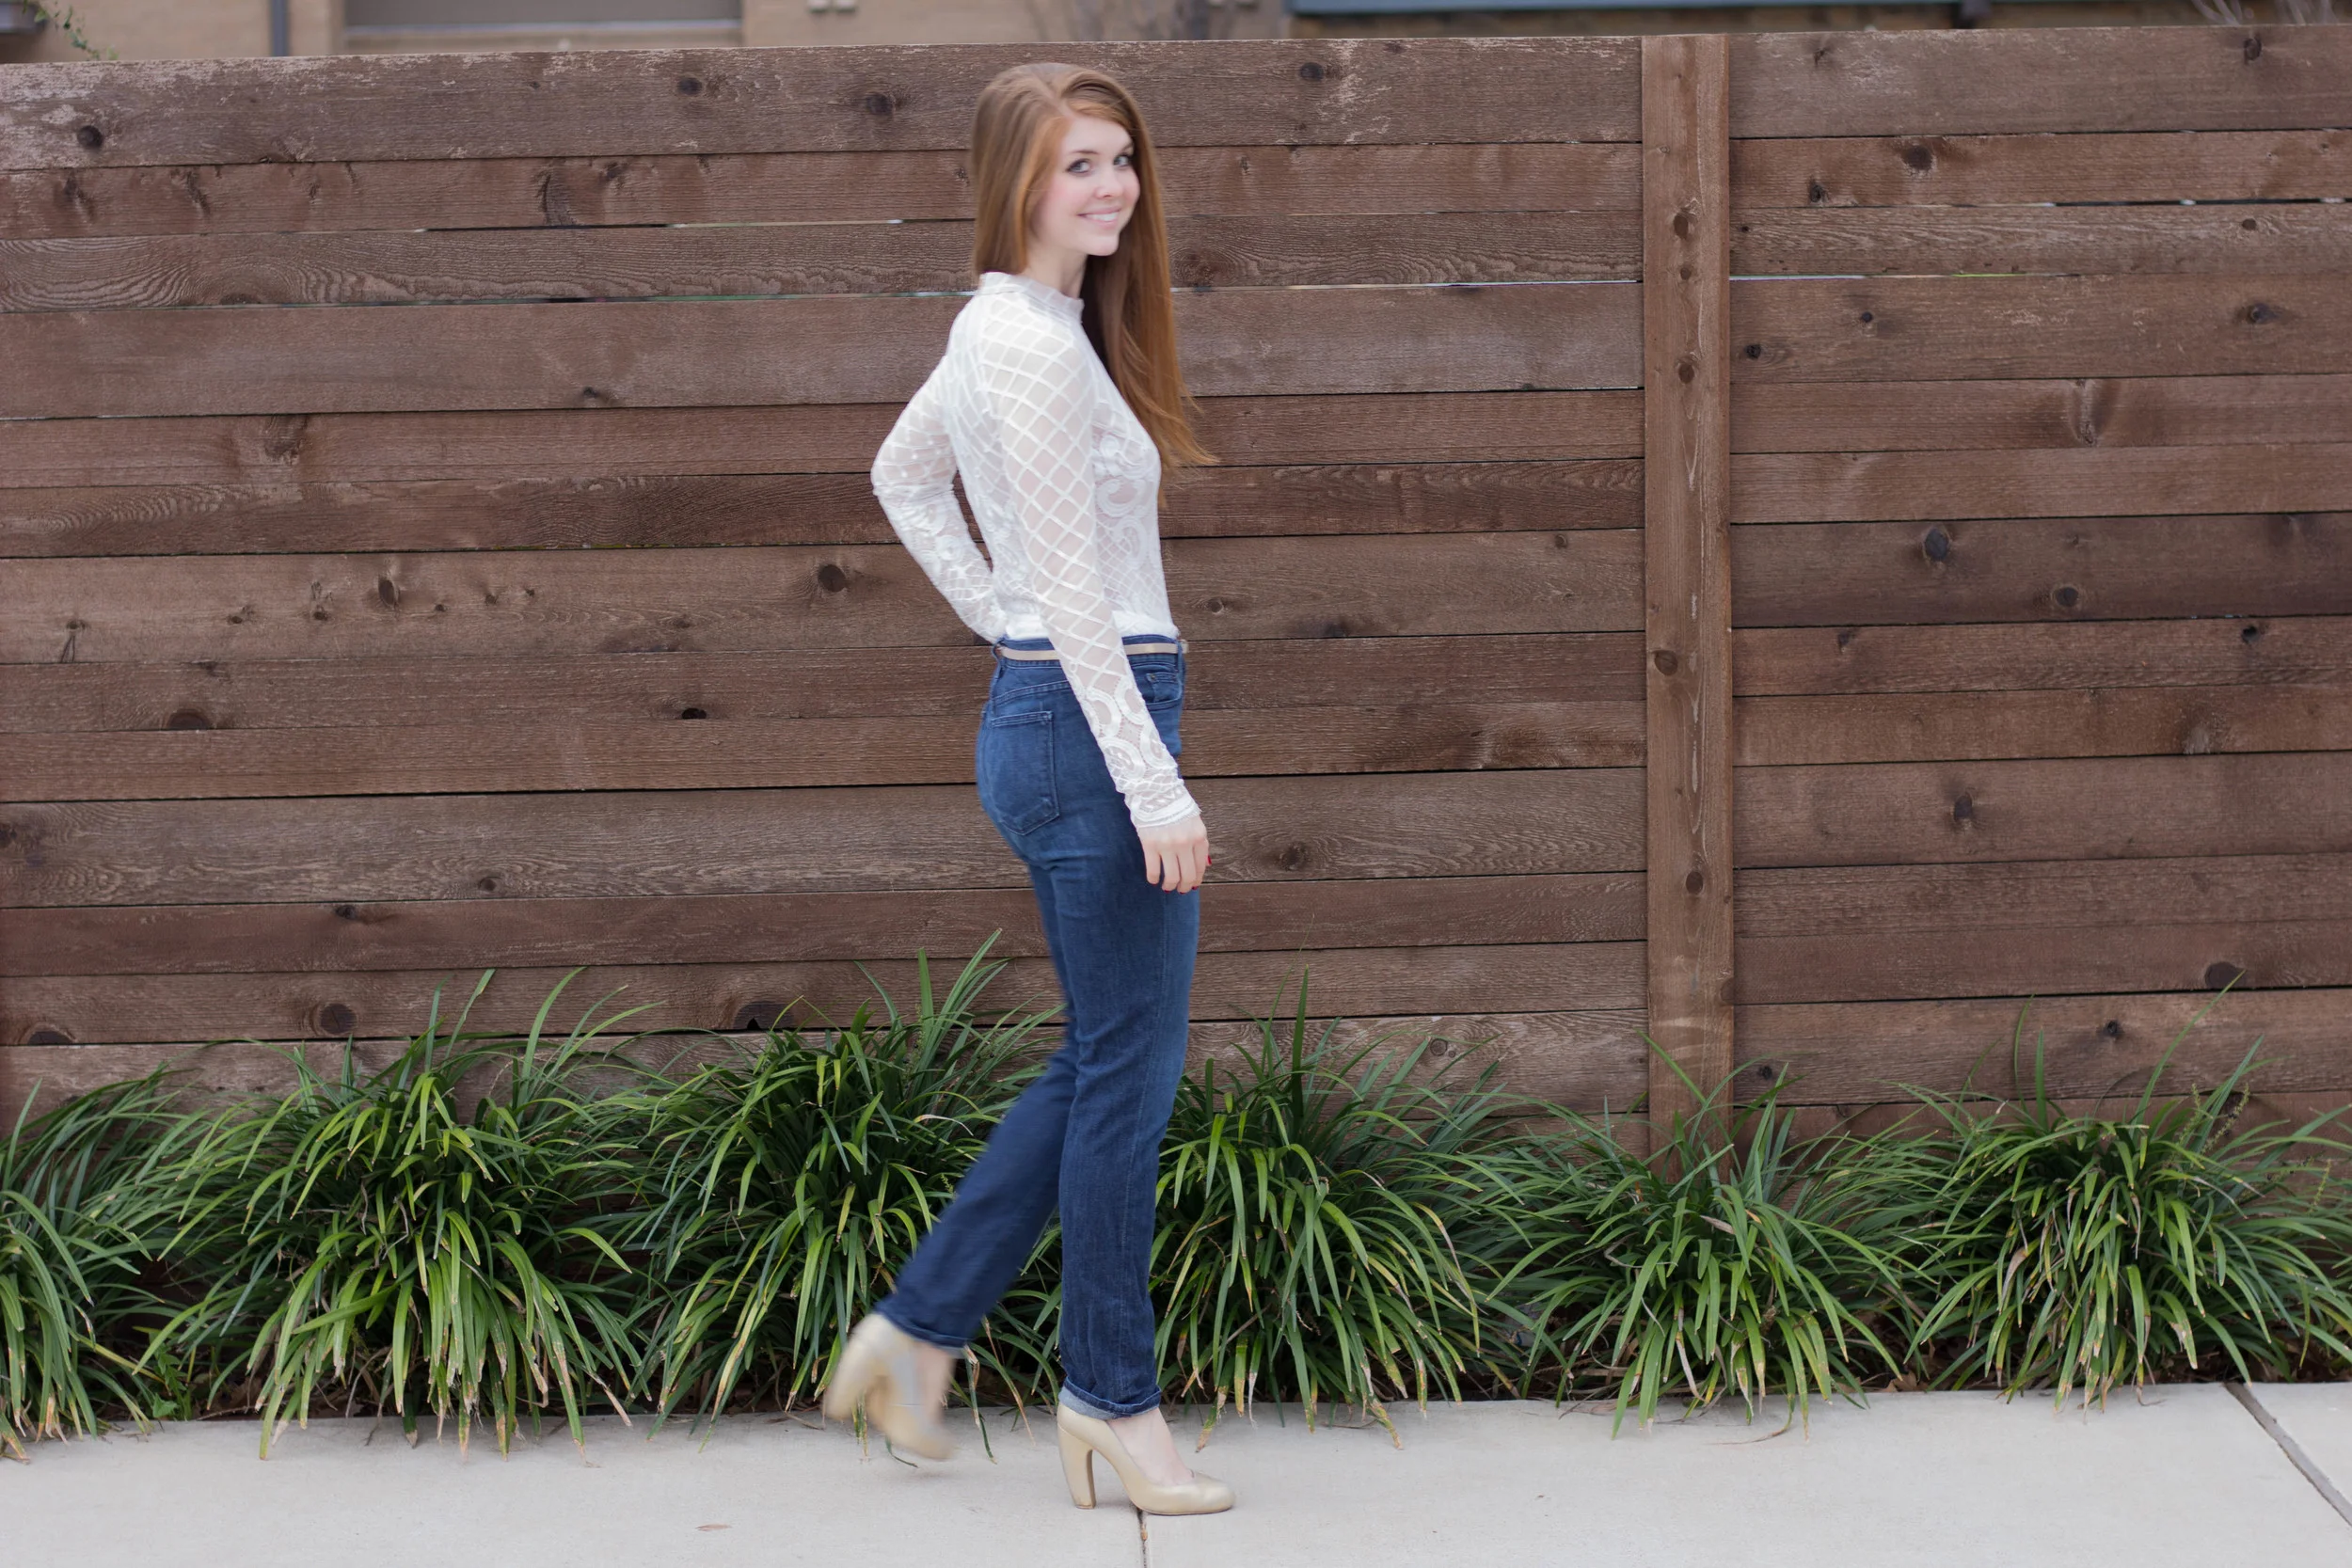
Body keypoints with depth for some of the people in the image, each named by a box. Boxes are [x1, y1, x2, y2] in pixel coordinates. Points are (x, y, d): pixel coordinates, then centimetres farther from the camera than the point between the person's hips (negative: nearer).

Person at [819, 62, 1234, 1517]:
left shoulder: (1011, 327, 13)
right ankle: (1113, 1399, 13)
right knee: (1127, 1076, 1)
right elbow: (1073, 587, -20)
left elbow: (904, 477, 28)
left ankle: (919, 1325, 22)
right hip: (1090, 728, -10)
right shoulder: (1035, 347, -17)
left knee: (1109, 1062, 18)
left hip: (1049, 717, 10)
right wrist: (1155, 785, -20)